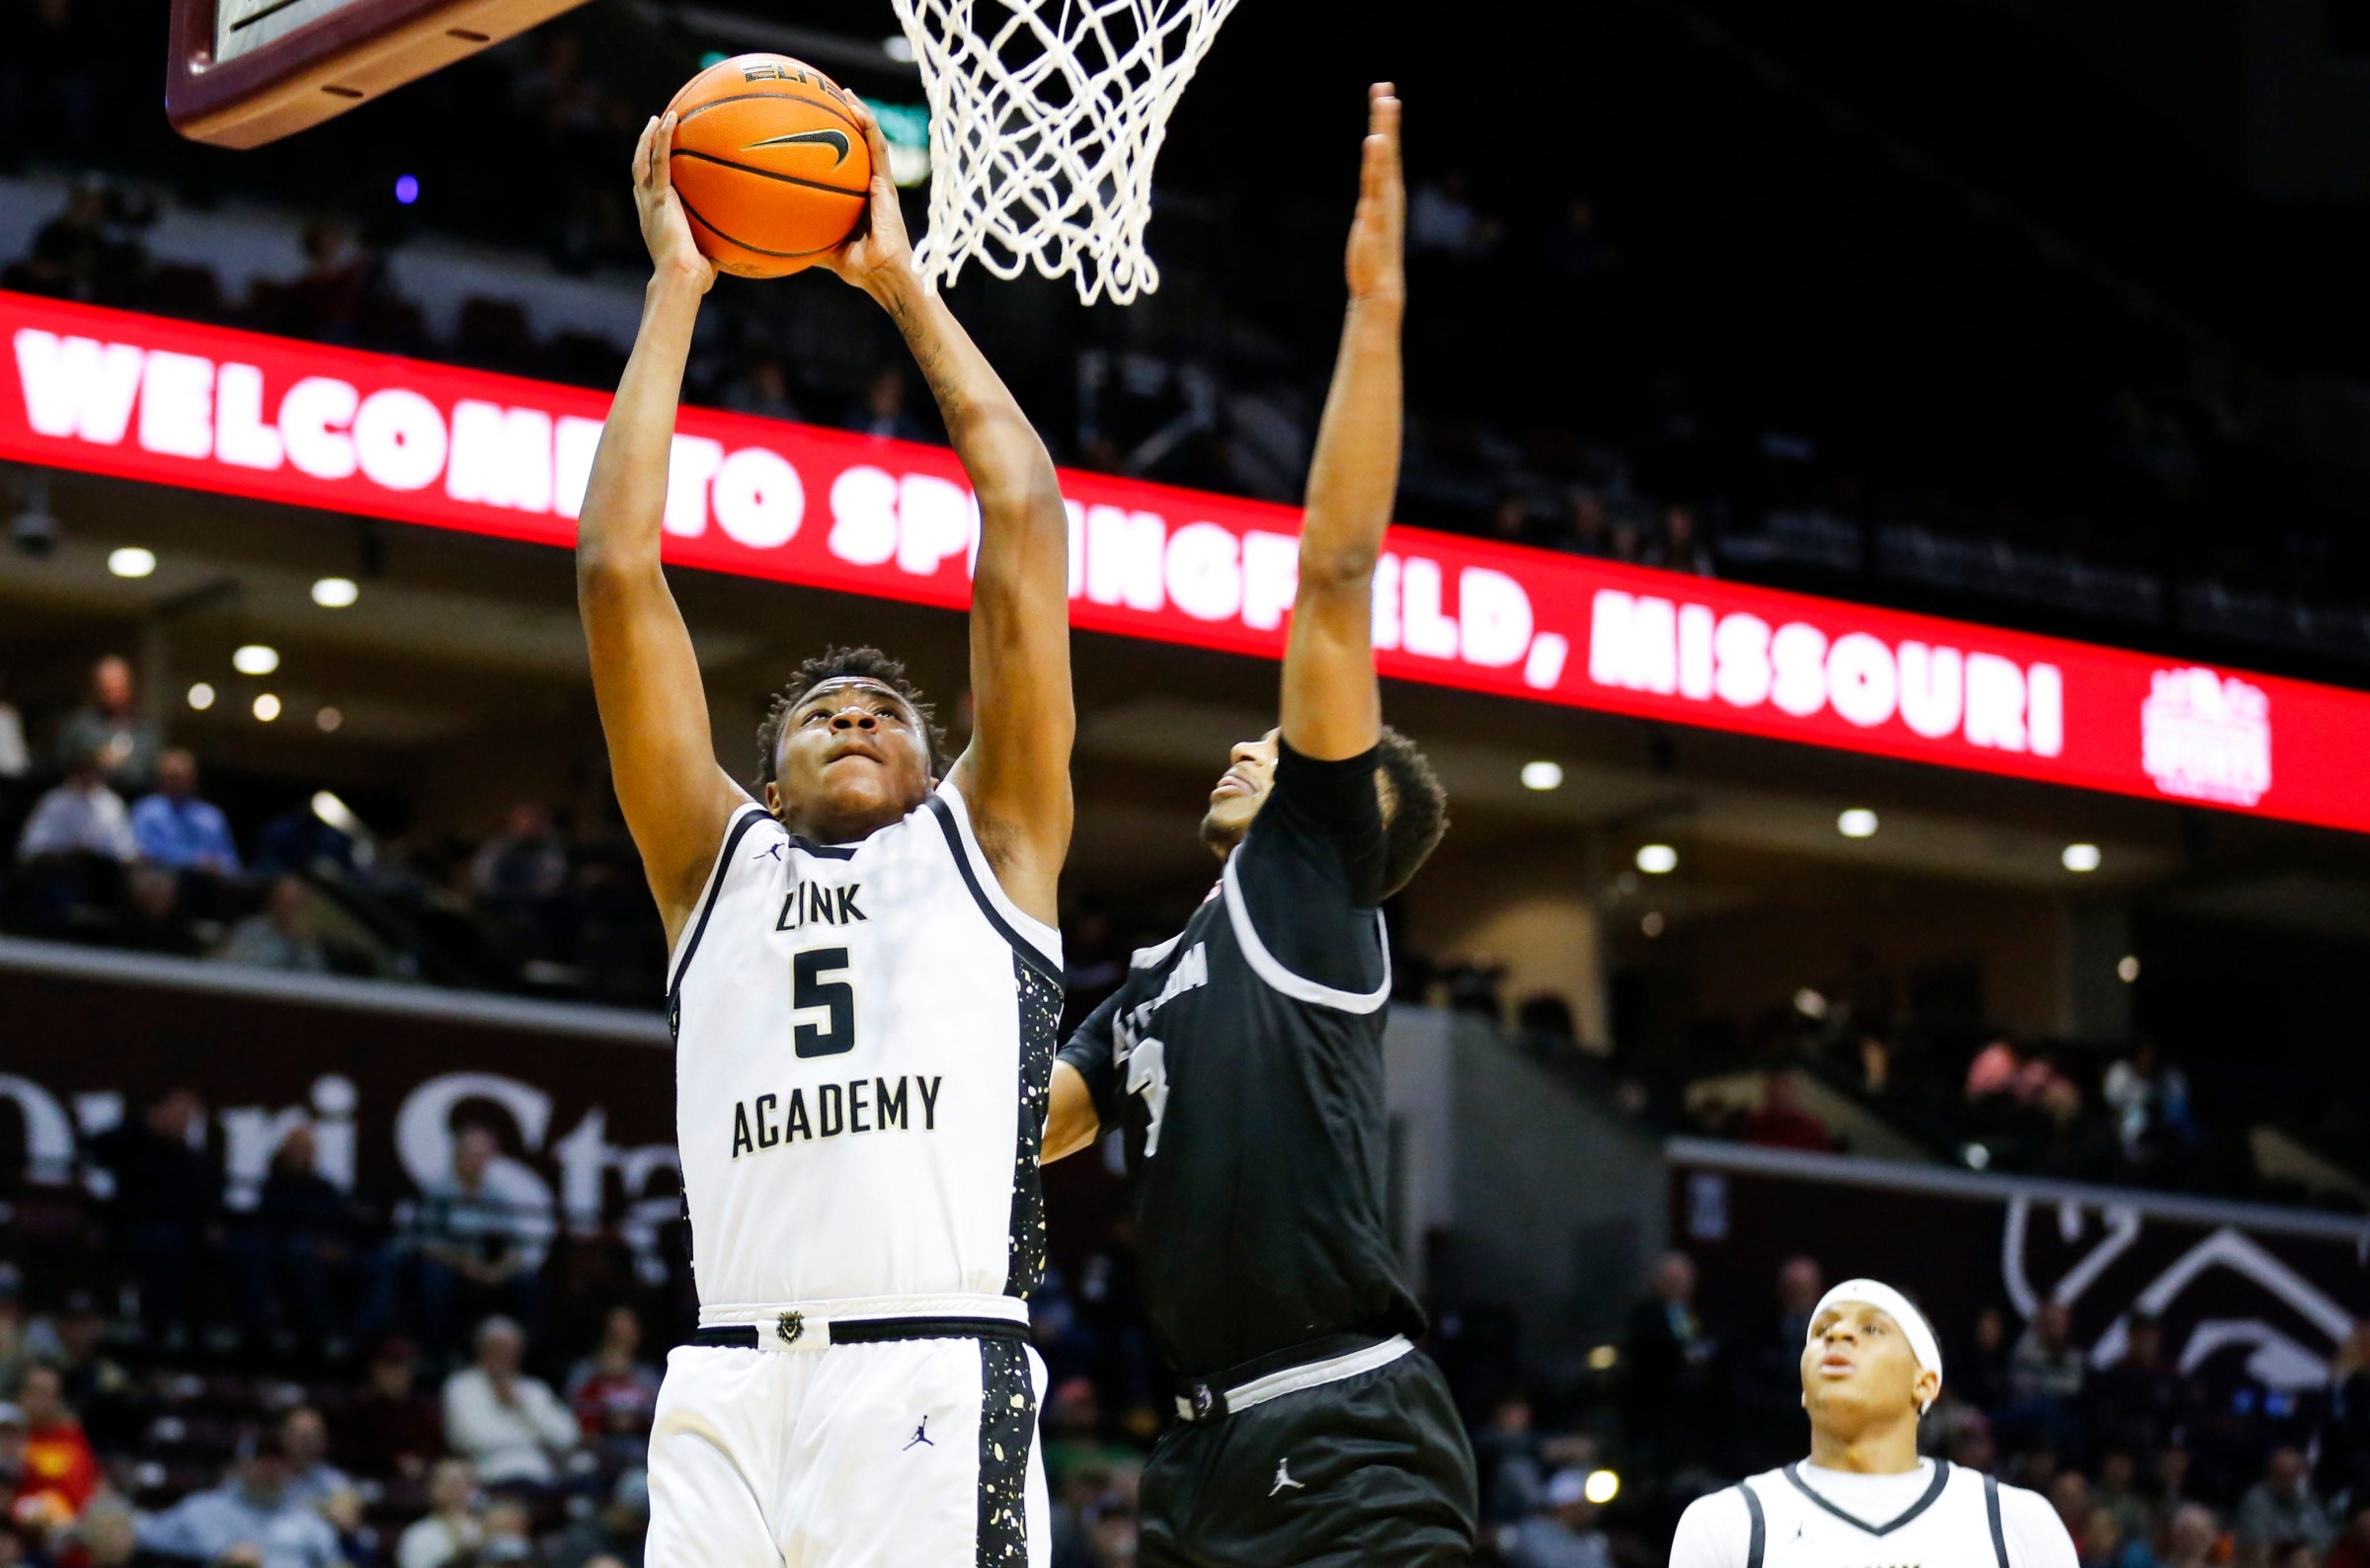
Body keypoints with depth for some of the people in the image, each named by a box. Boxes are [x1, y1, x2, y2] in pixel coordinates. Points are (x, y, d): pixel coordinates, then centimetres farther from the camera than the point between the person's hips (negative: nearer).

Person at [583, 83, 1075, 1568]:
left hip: (938, 1383, -2)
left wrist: (904, 285, 21)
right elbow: (619, 563, 17)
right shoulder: (716, 860, 22)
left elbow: (1025, 520, 15)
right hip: (733, 1380, 2)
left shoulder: (989, 840, 19)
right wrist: (675, 290, 19)